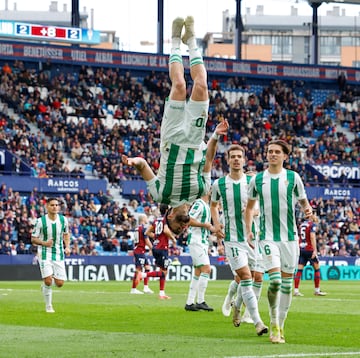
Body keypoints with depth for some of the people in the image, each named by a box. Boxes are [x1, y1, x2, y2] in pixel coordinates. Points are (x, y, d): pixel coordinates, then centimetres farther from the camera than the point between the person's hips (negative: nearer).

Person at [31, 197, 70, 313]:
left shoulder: (63, 220, 0)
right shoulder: (40, 221, -10)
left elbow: (66, 234, 18)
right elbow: (33, 239, -3)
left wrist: (67, 247, 1)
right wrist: (44, 243, -22)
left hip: (59, 255, 3)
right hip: (45, 254, -3)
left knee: (59, 283, -2)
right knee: (48, 281, -15)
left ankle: (45, 285, 32)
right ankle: (48, 306, 5)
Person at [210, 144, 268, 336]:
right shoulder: (219, 184, 2)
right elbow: (213, 205, 19)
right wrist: (216, 225, 4)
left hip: (252, 237, 2)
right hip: (232, 239, -2)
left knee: (245, 278, 11)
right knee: (245, 276, -13)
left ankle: (237, 307, 41)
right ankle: (258, 322, -17)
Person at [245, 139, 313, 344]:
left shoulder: (293, 177, 1)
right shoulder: (257, 180, 4)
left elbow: (303, 201, 11)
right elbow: (250, 206, 17)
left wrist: (308, 209, -13)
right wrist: (248, 230, 6)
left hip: (290, 236, 1)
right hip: (268, 237, -1)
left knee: (287, 283, 5)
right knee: (275, 279, -17)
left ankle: (280, 326, 17)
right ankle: (274, 324, -1)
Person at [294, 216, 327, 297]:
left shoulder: (301, 224, 14)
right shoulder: (312, 224, -6)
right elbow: (312, 237, -18)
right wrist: (315, 250, -22)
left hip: (301, 249, 6)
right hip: (309, 250, -6)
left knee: (299, 270, 2)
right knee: (317, 268, 6)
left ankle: (296, 290, -4)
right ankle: (317, 290, 9)